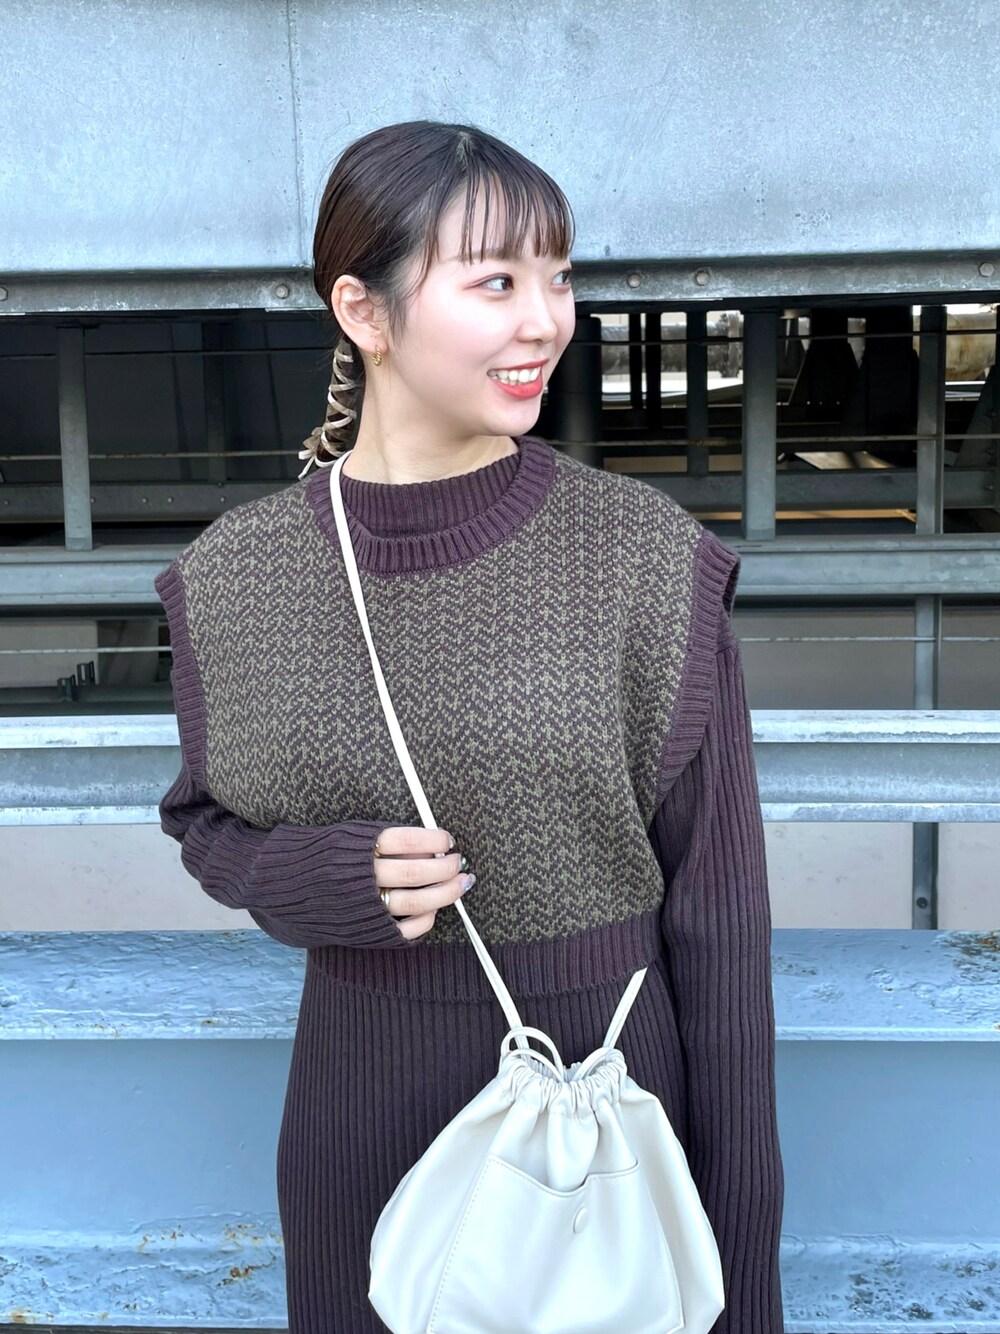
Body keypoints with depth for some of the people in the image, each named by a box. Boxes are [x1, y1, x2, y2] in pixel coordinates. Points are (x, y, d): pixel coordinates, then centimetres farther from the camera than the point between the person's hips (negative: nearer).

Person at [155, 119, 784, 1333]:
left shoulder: (649, 559, -11)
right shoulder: (236, 583, -7)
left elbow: (716, 908, -7)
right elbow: (210, 823, 9)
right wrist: (326, 880, -15)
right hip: (367, 1101, 1)